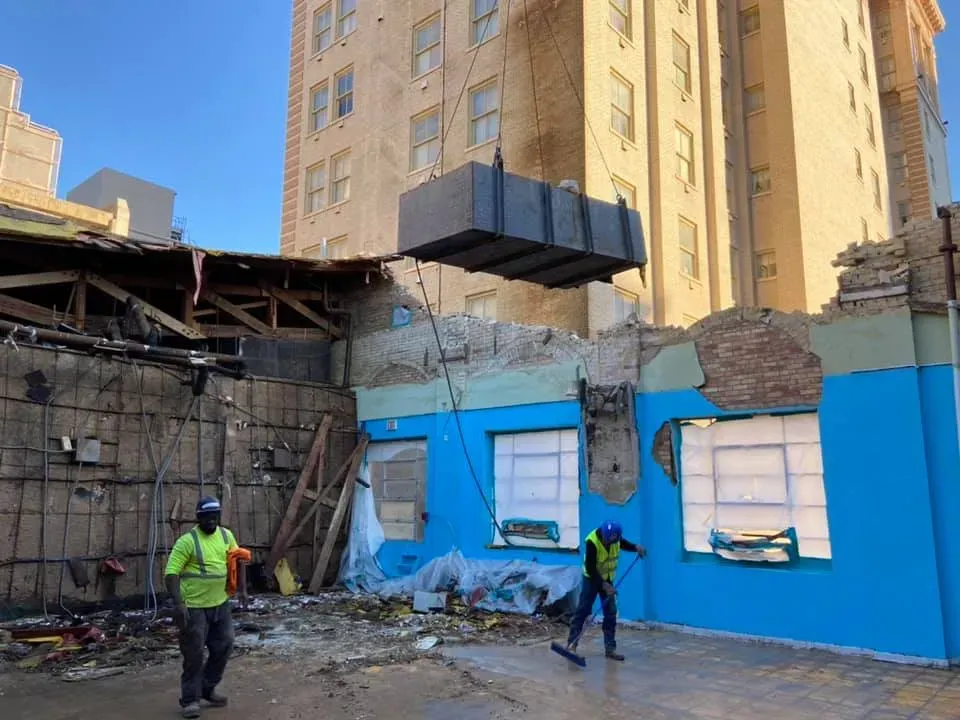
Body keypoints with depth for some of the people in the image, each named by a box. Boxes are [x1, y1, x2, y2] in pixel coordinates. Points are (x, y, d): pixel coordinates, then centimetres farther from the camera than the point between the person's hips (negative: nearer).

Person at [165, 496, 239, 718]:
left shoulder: (226, 535, 3)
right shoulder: (187, 541, -15)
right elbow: (171, 573, -19)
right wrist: (179, 603, -28)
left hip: (220, 604, 6)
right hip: (194, 606, -6)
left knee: (224, 647, 13)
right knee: (193, 654, 1)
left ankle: (207, 689, 32)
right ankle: (190, 699, 17)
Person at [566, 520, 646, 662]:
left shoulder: (615, 537, -15)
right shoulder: (592, 542, -31)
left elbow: (623, 543, 10)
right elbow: (590, 568, -27)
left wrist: (635, 548, -8)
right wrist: (603, 585, -31)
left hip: (607, 580, 5)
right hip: (592, 579, -5)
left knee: (611, 613, 3)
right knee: (583, 610, -5)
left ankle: (610, 648, 9)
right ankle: (571, 644, 1)